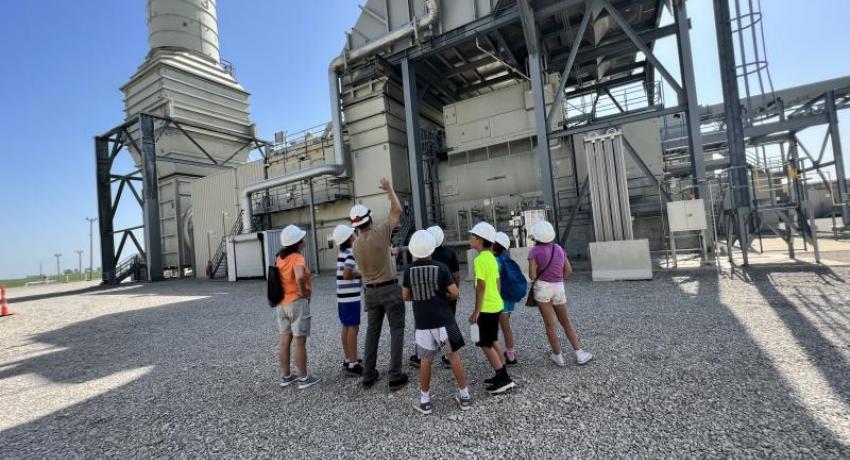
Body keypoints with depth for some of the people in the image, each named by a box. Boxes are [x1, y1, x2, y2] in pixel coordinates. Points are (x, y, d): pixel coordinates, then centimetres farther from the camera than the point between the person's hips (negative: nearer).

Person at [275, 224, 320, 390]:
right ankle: (304, 379, 10)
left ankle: (285, 376, 25)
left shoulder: (279, 257, 6)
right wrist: (304, 291, -20)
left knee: (284, 341, 14)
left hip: (281, 304, 8)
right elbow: (300, 277, -36)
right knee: (300, 343, 1)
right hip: (297, 303, -8)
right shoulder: (297, 258, -18)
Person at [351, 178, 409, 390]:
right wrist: (389, 188, 8)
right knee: (397, 331, 4)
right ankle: (395, 376, 3)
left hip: (370, 292, 5)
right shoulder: (380, 233, -14)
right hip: (390, 289, -5)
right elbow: (397, 210, -4)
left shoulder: (355, 245, 2)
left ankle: (368, 375, 20)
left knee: (372, 332, 14)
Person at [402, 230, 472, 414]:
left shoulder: (409, 270, -3)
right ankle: (464, 396, 20)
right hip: (443, 319, -1)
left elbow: (405, 296, 5)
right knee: (454, 355, 11)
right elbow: (454, 293, -9)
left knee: (425, 360, 12)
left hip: (422, 322, 1)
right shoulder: (441, 267, -9)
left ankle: (424, 400, 22)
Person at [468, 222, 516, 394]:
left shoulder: (480, 259, -18)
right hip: (496, 304, 9)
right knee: (492, 341, 18)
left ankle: (503, 379, 4)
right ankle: (503, 376, 24)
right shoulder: (491, 257, 9)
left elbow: (481, 287, -21)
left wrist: (476, 311, -16)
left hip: (487, 308, -9)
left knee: (485, 344, 1)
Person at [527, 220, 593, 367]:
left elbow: (532, 276, -13)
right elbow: (568, 270, 9)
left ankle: (558, 357, 17)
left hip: (542, 288, -4)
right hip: (559, 288, 4)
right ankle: (580, 354, 18)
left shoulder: (534, 251, -10)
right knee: (566, 321, 18)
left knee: (550, 324, 7)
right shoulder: (559, 248, 6)